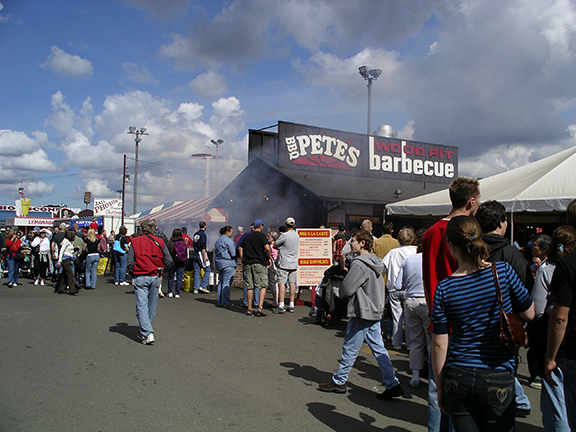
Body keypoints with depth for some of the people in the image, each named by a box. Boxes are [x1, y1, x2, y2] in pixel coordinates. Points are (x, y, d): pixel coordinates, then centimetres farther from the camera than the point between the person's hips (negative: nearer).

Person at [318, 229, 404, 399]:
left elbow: (347, 289, -19)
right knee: (379, 349, 10)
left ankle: (338, 381, 17)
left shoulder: (359, 264, -18)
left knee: (350, 349, 4)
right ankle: (393, 384, 11)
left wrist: (341, 293, 6)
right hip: (375, 312, 9)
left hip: (361, 313, -9)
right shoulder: (375, 263, 10)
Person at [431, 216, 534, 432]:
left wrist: (440, 388, 8)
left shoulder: (444, 289, -7)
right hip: (497, 378, -1)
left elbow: (439, 344, -3)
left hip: (457, 377, 1)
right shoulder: (503, 271, -9)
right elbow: (529, 314, 4)